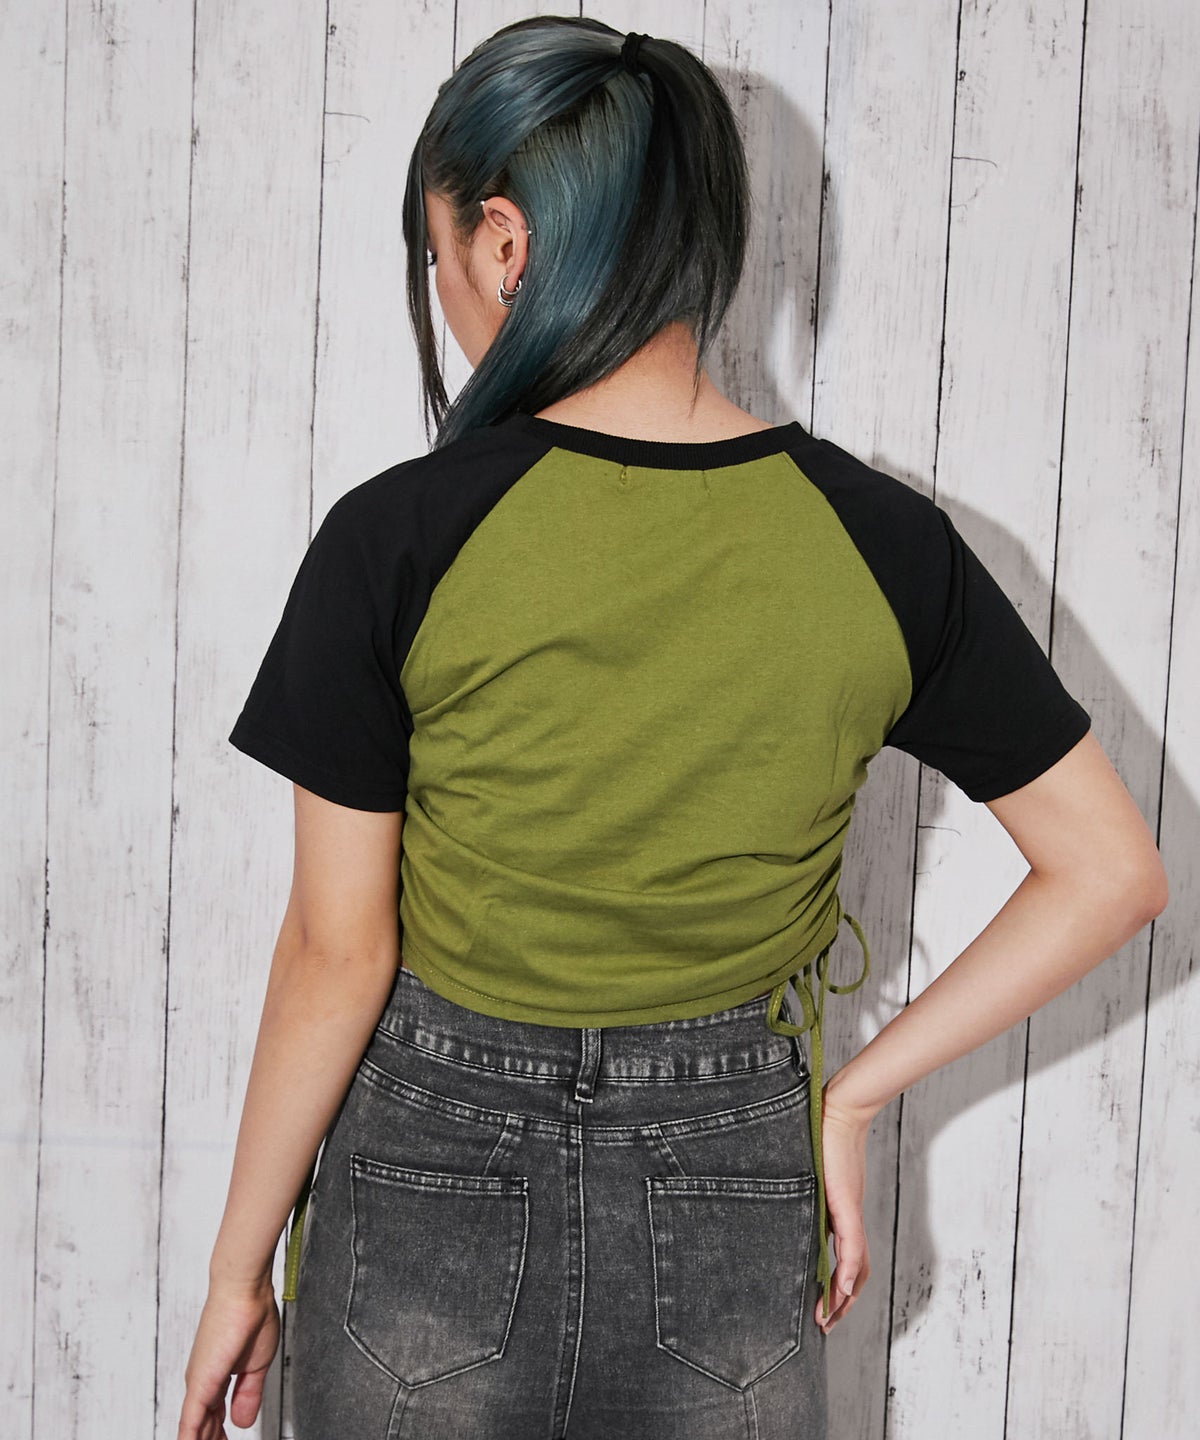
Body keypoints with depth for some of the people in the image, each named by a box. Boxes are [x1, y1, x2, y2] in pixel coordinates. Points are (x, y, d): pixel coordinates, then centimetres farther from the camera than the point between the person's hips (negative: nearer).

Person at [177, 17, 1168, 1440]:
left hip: (431, 1181, -2)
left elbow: (338, 953, -11)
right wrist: (851, 1096, 0)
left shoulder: (398, 539, -16)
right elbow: (1111, 868, -4)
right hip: (733, 1212, 2)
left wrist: (240, 1267, 2)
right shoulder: (883, 540, -8)